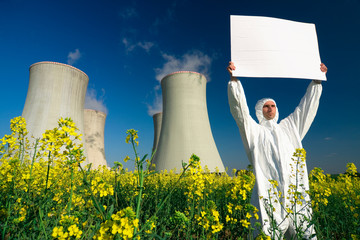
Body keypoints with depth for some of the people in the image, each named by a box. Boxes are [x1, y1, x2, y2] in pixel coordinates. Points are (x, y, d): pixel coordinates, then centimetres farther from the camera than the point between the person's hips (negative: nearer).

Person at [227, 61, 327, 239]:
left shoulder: (288, 127, 23)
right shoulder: (255, 130, 10)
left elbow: (306, 106, 26)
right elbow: (239, 108, -2)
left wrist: (317, 80, 25)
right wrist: (234, 79, -11)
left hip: (296, 188, 5)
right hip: (269, 189, -4)